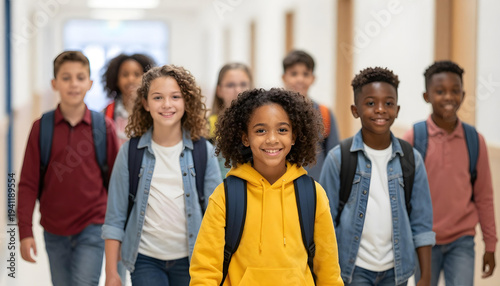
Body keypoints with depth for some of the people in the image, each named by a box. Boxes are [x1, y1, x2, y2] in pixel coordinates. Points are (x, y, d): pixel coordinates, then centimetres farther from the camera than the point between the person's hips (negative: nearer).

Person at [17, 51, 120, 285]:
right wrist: (25, 231, -6)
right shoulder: (41, 128, -2)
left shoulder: (104, 127, -2)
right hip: (54, 231, 2)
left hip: (92, 229, -2)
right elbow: (28, 183, -1)